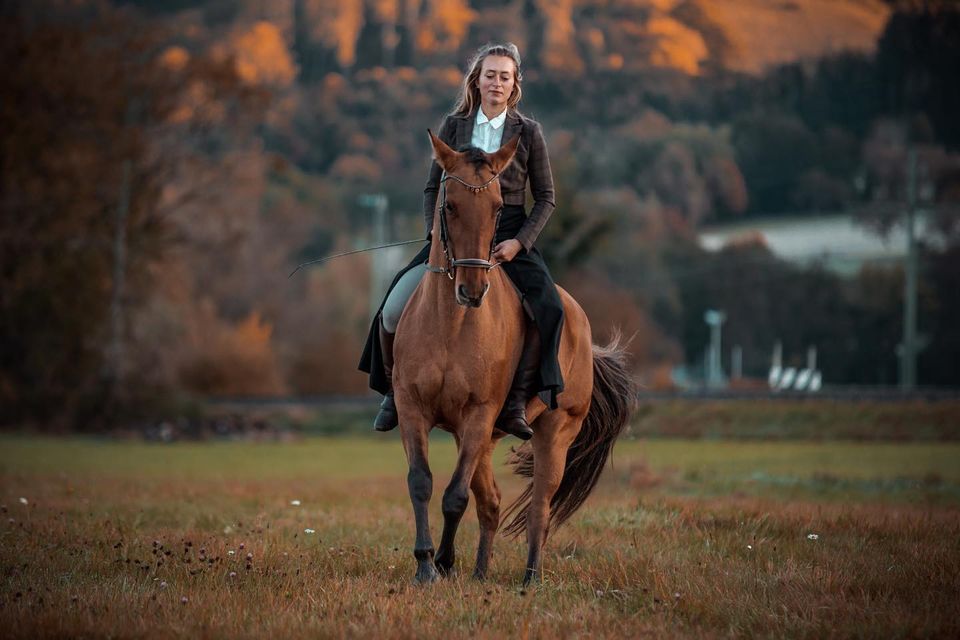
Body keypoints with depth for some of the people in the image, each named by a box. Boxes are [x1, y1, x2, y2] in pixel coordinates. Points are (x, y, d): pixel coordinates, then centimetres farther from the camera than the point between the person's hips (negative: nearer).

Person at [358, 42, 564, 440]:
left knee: (547, 308, -28)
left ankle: (517, 402, -20)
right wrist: (436, 232, -7)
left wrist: (519, 242, -10)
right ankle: (393, 392, 7)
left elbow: (545, 198, 4)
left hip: (509, 238, -1)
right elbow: (433, 188, 10)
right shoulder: (454, 126, 6)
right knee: (393, 310, -16)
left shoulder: (528, 132, 3)